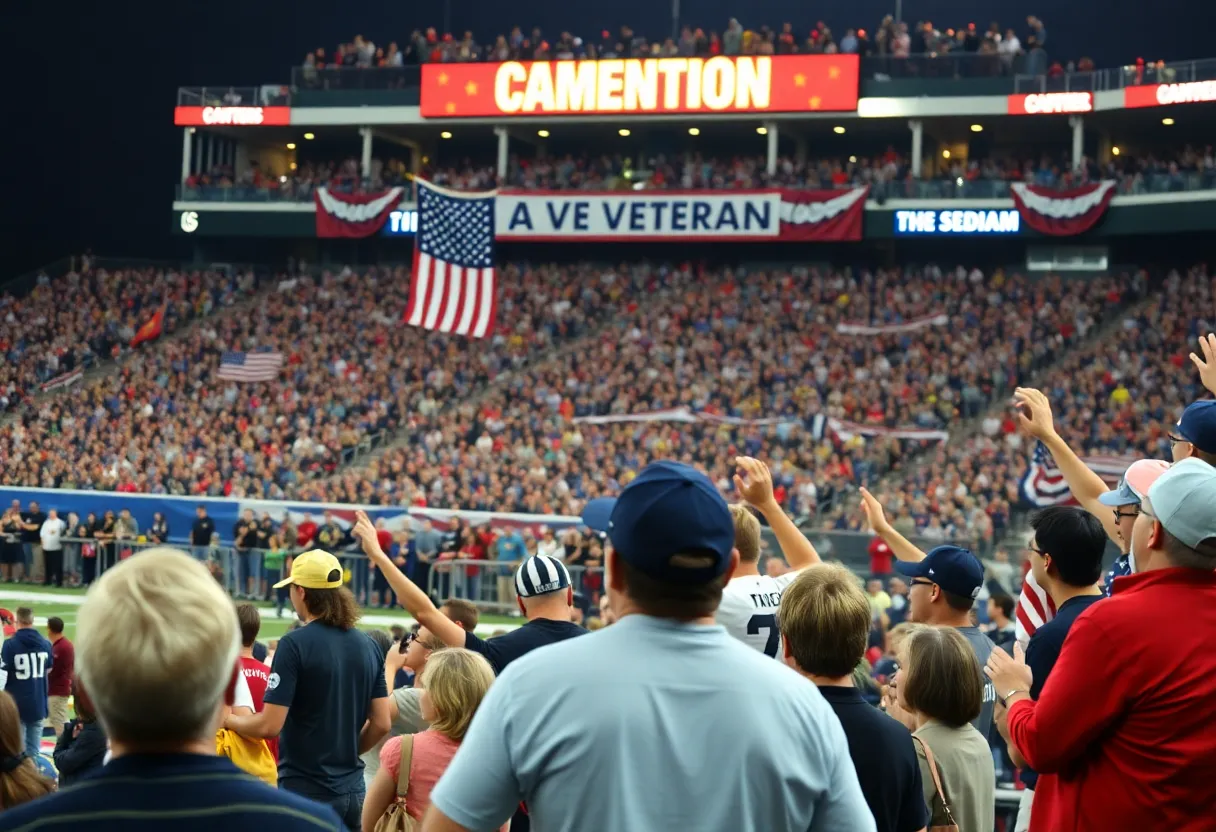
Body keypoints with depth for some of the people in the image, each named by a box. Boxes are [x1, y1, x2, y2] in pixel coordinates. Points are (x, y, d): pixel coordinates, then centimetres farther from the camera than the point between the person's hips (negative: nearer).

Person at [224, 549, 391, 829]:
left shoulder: (295, 644, -13)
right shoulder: (368, 646, 4)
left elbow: (270, 725, -16)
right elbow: (382, 723, 6)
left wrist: (229, 719, 2)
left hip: (305, 790, -6)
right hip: (352, 789, 6)